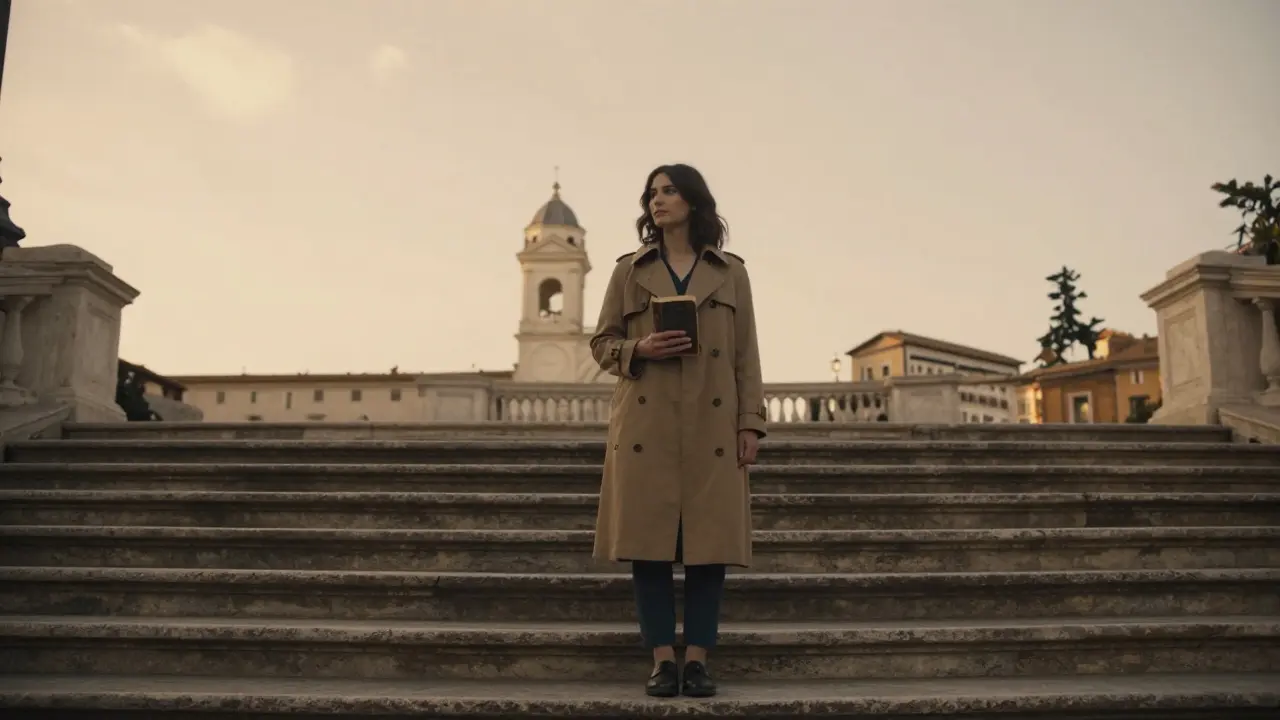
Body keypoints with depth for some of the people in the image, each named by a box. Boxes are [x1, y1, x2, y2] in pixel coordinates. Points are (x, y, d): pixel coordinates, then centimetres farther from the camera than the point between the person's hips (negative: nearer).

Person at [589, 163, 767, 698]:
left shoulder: (731, 272, 11)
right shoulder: (629, 270, 11)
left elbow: (746, 355, 8)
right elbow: (601, 343, 11)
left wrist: (751, 423, 0)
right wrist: (639, 349, -10)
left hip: (711, 425, 0)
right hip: (646, 424, 0)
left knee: (709, 543, -1)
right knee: (649, 542, -2)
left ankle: (697, 660, 9)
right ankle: (662, 660, 7)